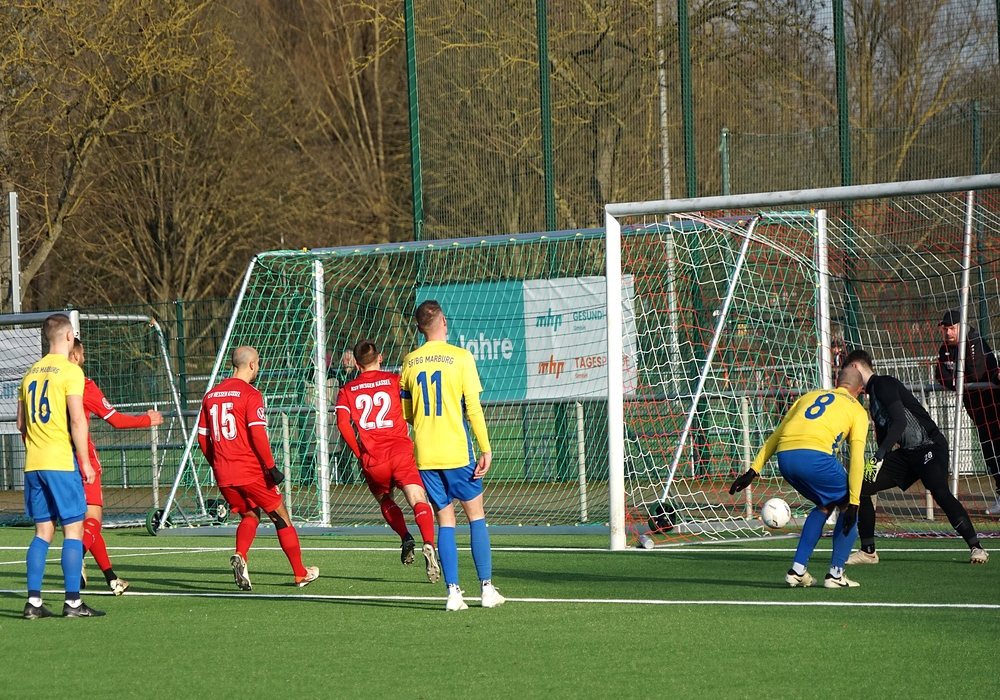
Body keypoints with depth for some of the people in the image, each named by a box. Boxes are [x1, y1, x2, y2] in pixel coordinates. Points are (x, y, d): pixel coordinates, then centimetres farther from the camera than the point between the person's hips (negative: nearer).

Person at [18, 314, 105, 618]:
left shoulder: (31, 372, 13)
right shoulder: (69, 370, -8)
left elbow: (21, 423, 18)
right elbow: (77, 419, -14)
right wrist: (85, 462, -10)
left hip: (32, 464, 7)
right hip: (61, 462, -6)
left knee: (43, 531, 10)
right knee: (73, 528, -2)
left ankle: (33, 601, 5)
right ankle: (73, 602, -5)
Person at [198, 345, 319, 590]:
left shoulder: (211, 396, 10)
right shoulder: (250, 395, -10)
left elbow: (202, 437, 13)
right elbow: (257, 434, -19)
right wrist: (271, 467, -14)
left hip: (223, 474, 6)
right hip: (251, 472, -6)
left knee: (250, 515, 21)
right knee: (280, 517, 9)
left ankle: (240, 556, -8)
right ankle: (301, 574, 16)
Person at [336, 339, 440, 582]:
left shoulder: (347, 391, 12)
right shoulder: (395, 380, 8)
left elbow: (343, 423, -3)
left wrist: (359, 452, 5)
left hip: (372, 459, 2)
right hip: (401, 451, -2)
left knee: (384, 500, 27)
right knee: (419, 501, -12)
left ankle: (405, 537, 5)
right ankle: (428, 544, -37)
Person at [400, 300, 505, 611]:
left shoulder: (409, 362, 5)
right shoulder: (460, 357, -6)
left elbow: (405, 414, 11)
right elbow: (473, 407, -9)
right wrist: (486, 449, -4)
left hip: (425, 456, 3)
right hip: (458, 453, -3)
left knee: (445, 520, 8)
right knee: (476, 515, 8)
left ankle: (453, 591, -1)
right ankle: (487, 588, 6)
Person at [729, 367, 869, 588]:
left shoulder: (810, 395, 31)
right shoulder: (856, 410, 17)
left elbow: (776, 435, 27)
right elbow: (856, 457, 5)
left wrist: (753, 471, 27)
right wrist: (853, 503, 2)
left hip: (784, 456, 5)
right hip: (814, 456, -5)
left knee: (825, 505, 28)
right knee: (848, 507, 18)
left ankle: (797, 570, 21)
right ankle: (835, 574, 11)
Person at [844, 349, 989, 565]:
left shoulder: (884, 384, -11)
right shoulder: (873, 392, 18)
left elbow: (900, 422, -24)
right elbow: (883, 433, 23)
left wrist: (880, 455, -31)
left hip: (929, 446, -10)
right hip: (906, 452, 10)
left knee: (940, 493, -29)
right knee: (861, 486, 1)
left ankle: (976, 547, -23)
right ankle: (868, 551, 8)